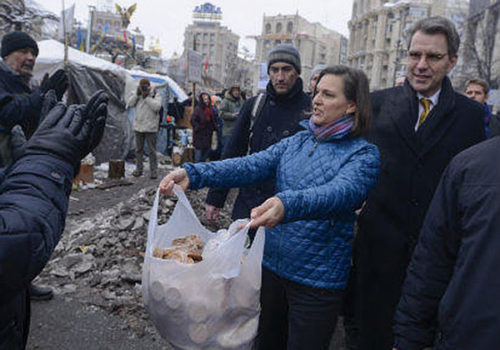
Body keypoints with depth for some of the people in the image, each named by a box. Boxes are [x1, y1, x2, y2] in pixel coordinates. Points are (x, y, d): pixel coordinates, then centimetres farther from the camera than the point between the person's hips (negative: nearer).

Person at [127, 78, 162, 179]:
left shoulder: (156, 95, -1)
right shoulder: (137, 95, 11)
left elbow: (157, 107, -17)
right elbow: (129, 104, -2)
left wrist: (147, 97, -15)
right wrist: (137, 94, -8)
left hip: (150, 128, -4)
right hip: (138, 126, 4)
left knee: (152, 150, -1)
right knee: (138, 149, 11)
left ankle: (153, 171, 4)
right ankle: (138, 169, 20)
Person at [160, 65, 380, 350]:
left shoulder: (364, 154, -11)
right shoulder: (296, 142, 5)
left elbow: (342, 191, -31)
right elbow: (251, 166, -7)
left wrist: (288, 204, -50)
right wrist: (194, 174, -22)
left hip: (318, 280, -5)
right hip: (272, 263, 5)